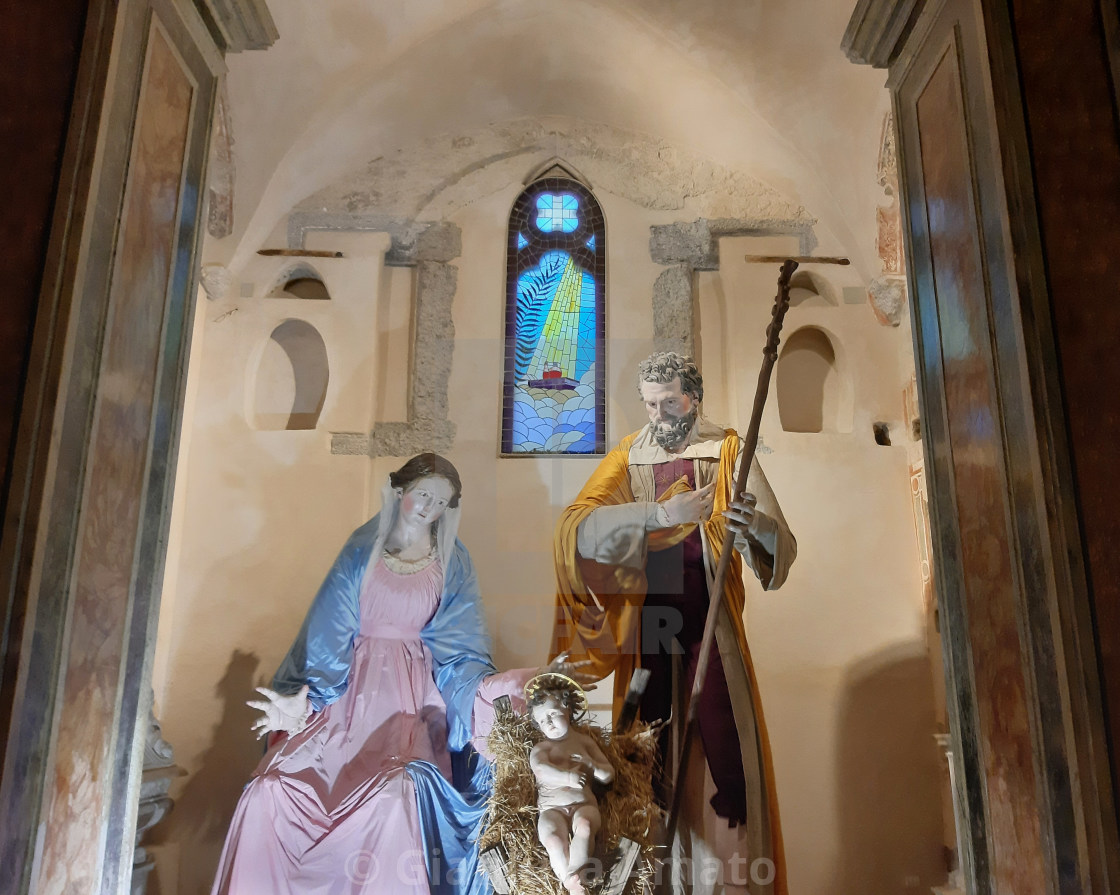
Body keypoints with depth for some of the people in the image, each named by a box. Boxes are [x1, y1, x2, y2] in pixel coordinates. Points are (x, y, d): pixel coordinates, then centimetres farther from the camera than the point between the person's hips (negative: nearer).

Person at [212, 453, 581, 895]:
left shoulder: (452, 561, 6)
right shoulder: (362, 547, 6)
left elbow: (457, 648, 3)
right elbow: (328, 631, 2)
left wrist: (496, 687, -14)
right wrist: (302, 699, -10)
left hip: (410, 696, -1)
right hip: (347, 689, 1)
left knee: (395, 791, -28)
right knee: (274, 788, -15)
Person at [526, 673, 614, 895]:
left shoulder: (585, 741, 17)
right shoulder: (540, 749, 10)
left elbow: (609, 775, 14)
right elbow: (540, 769, -16)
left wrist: (591, 765, -8)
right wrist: (567, 777, -33)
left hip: (583, 803, 1)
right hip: (551, 807, -1)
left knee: (584, 826, -34)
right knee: (552, 838, -33)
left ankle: (574, 876, -38)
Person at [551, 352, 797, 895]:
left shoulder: (728, 453, 1)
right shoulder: (629, 457, 5)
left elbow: (783, 545, -7)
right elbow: (574, 528, -12)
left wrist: (757, 526, -30)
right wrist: (663, 512, -24)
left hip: (710, 627, -2)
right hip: (646, 628, 2)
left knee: (729, 762, -2)